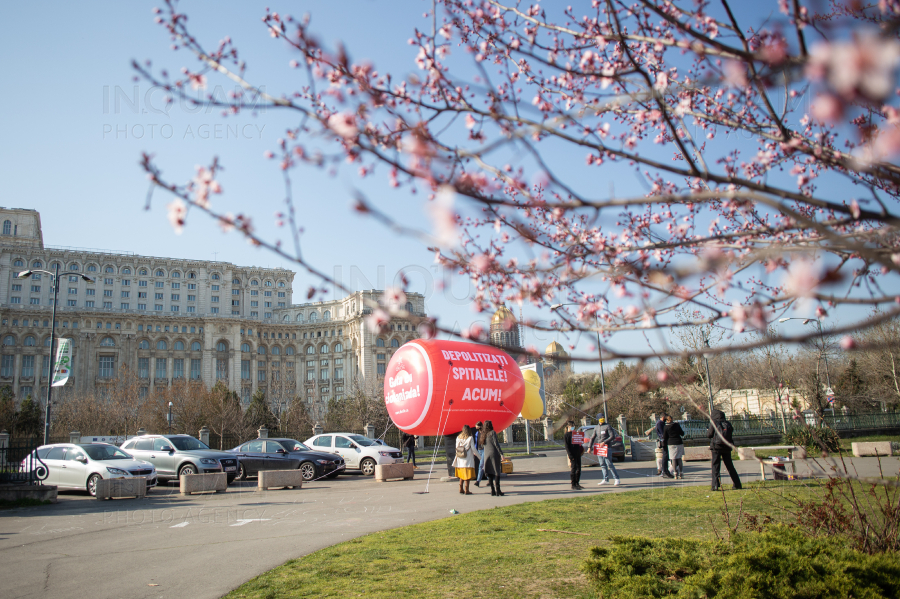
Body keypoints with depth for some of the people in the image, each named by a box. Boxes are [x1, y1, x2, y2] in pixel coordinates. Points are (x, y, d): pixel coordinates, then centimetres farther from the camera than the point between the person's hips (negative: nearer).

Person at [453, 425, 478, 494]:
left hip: (460, 459, 5)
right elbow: (473, 449, -8)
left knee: (461, 474, 16)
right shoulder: (470, 438, -9)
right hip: (468, 459, -5)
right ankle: (466, 490, 1)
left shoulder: (458, 438, 4)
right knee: (467, 475, 1)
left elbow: (457, 448, 7)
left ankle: (461, 489, 18)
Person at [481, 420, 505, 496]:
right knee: (497, 472, -3)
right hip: (494, 453, -6)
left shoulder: (484, 435, 12)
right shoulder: (493, 432, -7)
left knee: (490, 473, 8)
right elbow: (496, 444, -12)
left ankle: (492, 490, 8)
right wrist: (501, 453, -11)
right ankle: (497, 490, -7)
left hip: (486, 455, 6)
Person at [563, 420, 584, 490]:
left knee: (578, 469, 9)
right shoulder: (566, 435, -4)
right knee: (573, 469, -7)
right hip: (572, 455, -7)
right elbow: (567, 447, -10)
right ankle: (573, 485, -3)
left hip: (578, 453, 7)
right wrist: (570, 456, -17)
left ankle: (577, 483, 19)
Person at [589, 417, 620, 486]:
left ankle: (616, 479, 1)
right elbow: (593, 437, 19)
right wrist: (590, 447, 12)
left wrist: (604, 442, -20)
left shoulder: (607, 426, -5)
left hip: (606, 447, -6)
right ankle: (605, 479, 15)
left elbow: (612, 436, -12)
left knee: (609, 464, -8)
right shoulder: (596, 427, 13)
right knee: (602, 464, 8)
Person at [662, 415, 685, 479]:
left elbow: (664, 437, 0)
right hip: (679, 442, 2)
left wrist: (664, 444, 11)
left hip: (671, 443, -2)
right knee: (679, 458, 8)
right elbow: (682, 433, 9)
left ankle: (676, 474, -1)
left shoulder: (666, 427, -2)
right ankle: (681, 474, 5)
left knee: (673, 459, 3)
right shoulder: (677, 425, 1)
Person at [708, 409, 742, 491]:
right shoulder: (728, 424, 10)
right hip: (727, 447, 4)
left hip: (716, 447, -4)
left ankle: (715, 485, -9)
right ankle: (737, 484, 16)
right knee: (730, 466, 14)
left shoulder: (713, 423, -3)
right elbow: (731, 434, 12)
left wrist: (707, 431, 16)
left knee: (715, 466, -1)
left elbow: (709, 434, -3)